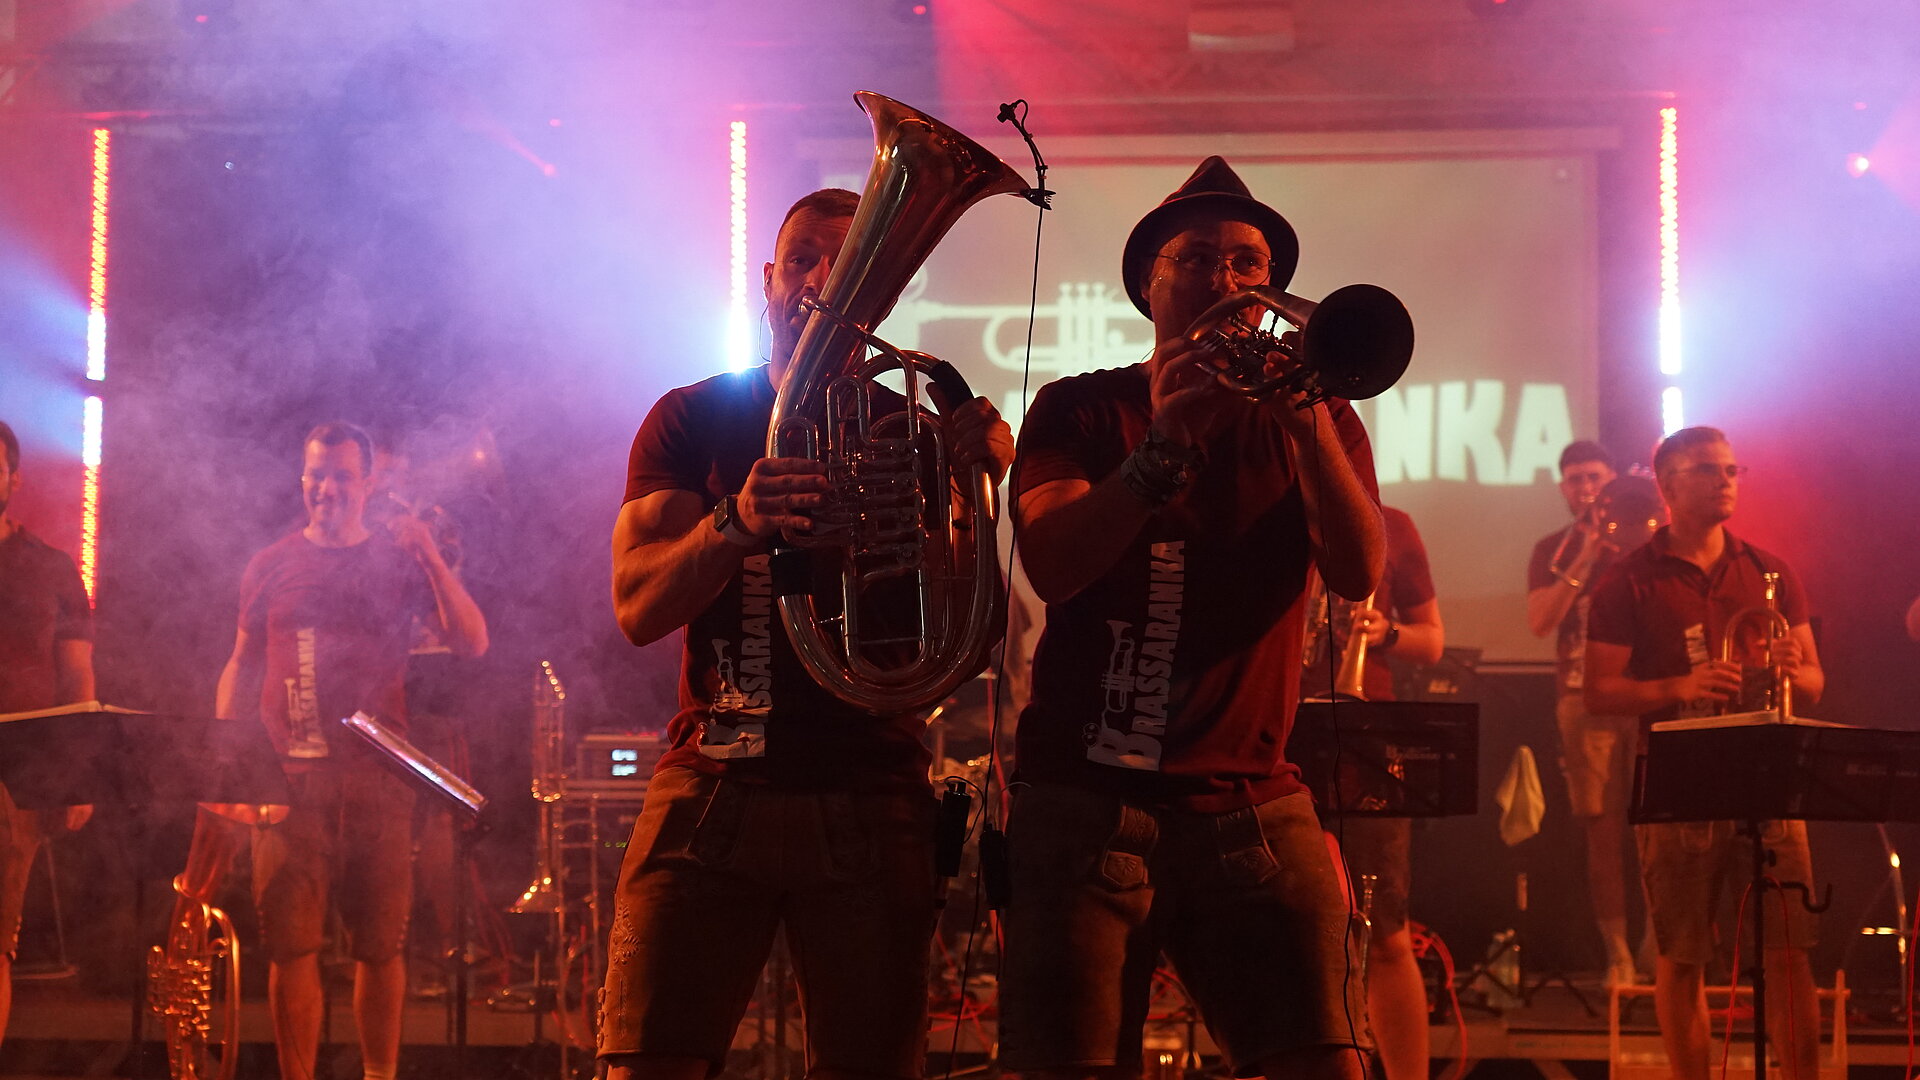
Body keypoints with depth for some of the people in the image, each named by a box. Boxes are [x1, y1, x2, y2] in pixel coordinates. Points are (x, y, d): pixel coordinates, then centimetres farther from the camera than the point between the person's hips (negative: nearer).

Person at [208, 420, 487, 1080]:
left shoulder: (399, 561, 8)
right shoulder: (271, 568, 11)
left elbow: (471, 643, -1)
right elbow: (241, 668, 15)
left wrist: (431, 560, -13)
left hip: (378, 783, 0)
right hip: (289, 780, 0)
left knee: (381, 946, 1)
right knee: (290, 946, -5)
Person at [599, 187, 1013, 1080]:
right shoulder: (695, 420, 10)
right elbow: (638, 607, -2)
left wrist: (977, 491, -17)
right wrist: (733, 526, -22)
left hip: (871, 800, 0)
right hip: (713, 791, 0)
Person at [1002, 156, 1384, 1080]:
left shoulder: (1314, 424, 13)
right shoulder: (1080, 409, 9)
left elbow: (1357, 573, -5)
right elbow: (1051, 565, -8)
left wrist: (1308, 425, -20)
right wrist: (1162, 448, -20)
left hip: (1250, 807, 1)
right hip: (1084, 801, -1)